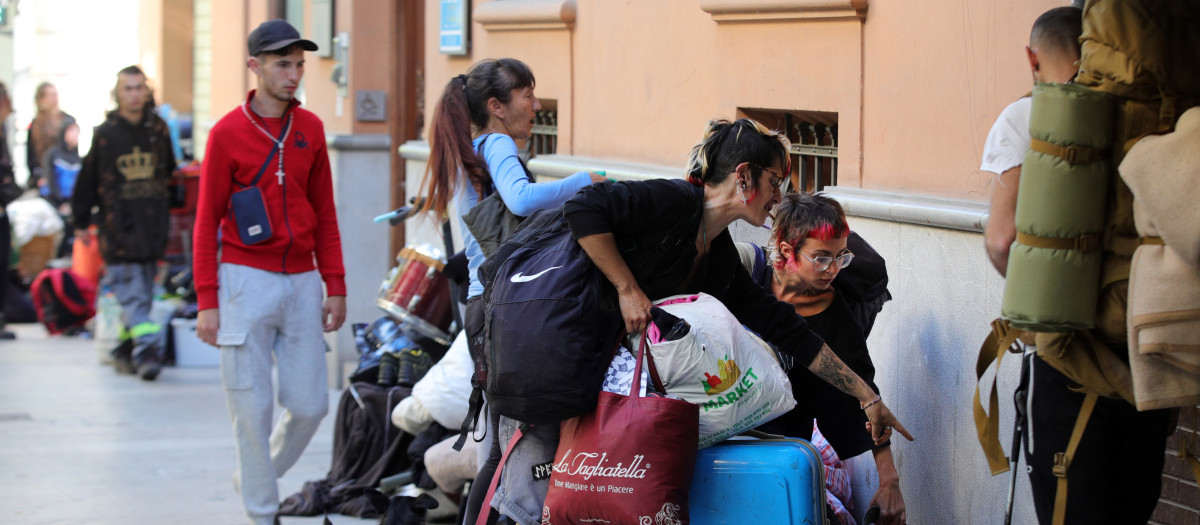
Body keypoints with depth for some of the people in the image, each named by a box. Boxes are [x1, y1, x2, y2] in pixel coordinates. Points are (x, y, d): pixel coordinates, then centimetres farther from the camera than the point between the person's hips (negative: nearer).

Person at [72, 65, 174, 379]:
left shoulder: (158, 129, 7)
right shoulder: (105, 133, -2)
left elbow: (169, 172, 18)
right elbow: (87, 179, 4)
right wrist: (81, 221, 6)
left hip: (152, 225, 4)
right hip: (118, 227, -4)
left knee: (143, 292, 6)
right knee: (131, 291, -10)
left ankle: (125, 352, 14)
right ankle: (147, 347, -18)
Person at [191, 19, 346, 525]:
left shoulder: (310, 128, 9)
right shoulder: (228, 133, -4)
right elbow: (206, 221, -2)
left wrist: (335, 287, 9)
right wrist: (207, 301, -7)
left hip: (301, 281, 4)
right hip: (247, 281, -4)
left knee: (310, 404, 3)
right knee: (252, 406, -1)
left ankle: (256, 477, 27)